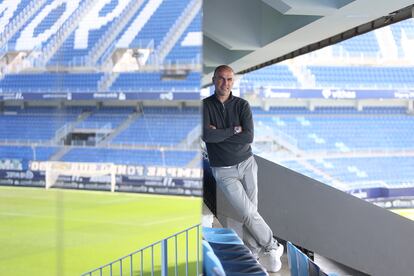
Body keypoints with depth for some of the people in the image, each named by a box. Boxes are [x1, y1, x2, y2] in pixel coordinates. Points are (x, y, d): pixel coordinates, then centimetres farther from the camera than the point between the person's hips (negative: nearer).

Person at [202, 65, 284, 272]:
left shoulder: (242, 105, -1)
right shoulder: (205, 106, -5)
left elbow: (248, 137, -14)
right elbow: (207, 136, -21)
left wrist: (219, 134, -15)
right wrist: (233, 130, -14)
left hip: (247, 163, 2)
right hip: (224, 171, -2)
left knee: (250, 213, -1)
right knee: (248, 214, -7)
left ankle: (252, 254, 13)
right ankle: (272, 246, 13)